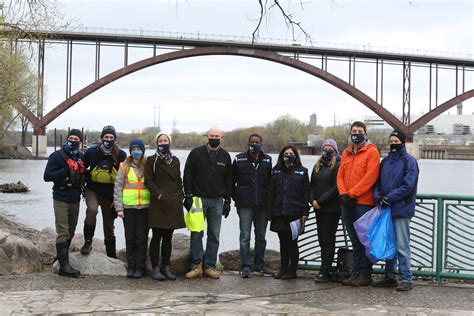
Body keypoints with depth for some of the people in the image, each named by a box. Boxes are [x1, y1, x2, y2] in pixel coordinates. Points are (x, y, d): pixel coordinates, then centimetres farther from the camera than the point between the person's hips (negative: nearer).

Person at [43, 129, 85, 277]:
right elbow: (47, 176, -14)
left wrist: (82, 171, 2)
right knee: (63, 232, -11)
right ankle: (64, 266, -14)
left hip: (75, 200, 6)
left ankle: (62, 257, 29)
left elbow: (85, 176, 25)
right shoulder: (57, 156, -5)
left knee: (70, 232, 14)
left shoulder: (81, 157, 12)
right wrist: (67, 171, -21)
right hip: (61, 199, -6)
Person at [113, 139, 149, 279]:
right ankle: (131, 267, 13)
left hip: (145, 207, 0)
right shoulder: (124, 167, 5)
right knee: (130, 238, 5)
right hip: (128, 207, 0)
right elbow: (117, 188, 4)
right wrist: (119, 208, -3)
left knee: (142, 238, 1)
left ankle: (140, 268, 8)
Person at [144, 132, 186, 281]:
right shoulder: (152, 160, 2)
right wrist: (158, 195, -13)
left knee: (168, 237, 8)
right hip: (158, 203, -4)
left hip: (173, 203, 4)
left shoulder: (175, 160, 15)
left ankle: (166, 267, 15)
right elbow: (148, 180, -4)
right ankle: (155, 269, 2)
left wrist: (179, 196, 6)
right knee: (157, 237, -3)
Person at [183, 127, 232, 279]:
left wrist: (227, 201, 7)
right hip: (198, 199, -2)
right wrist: (188, 196, -7)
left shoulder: (225, 156, 8)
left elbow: (228, 180, 12)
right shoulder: (196, 153, 0)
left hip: (217, 201, 3)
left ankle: (209, 266, 9)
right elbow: (187, 175, -1)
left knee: (214, 235, 4)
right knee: (196, 233, -5)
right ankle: (196, 265, 0)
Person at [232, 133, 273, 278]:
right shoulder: (239, 160, 0)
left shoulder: (267, 160, 5)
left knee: (261, 237, 11)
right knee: (245, 237, -4)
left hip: (262, 205, 3)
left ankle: (259, 265, 21)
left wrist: (268, 200, 6)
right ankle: (245, 267, 0)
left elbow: (271, 181, 12)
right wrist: (237, 197, 2)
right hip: (245, 206, -2)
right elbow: (231, 181, 6)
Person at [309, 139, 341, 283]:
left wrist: (321, 201, -15)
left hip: (332, 208, -7)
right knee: (322, 239, 7)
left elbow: (336, 186, -13)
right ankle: (326, 269, 13)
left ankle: (324, 272, -6)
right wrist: (312, 200, -4)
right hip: (319, 208, 7)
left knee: (328, 240, -6)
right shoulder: (318, 166, 16)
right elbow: (312, 185, 15)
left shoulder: (338, 165, -5)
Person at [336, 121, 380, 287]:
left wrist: (351, 194, -15)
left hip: (363, 203, -6)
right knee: (355, 241, 11)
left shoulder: (372, 152, -4)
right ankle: (357, 272, 17)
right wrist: (343, 193, -5)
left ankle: (365, 275, 2)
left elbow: (370, 177, -13)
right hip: (347, 203, 7)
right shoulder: (346, 153, 17)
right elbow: (340, 175, 13)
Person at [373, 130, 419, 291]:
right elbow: (378, 181, 15)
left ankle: (406, 279, 0)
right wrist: (378, 195, -6)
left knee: (402, 246, -6)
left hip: (401, 210, -7)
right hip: (386, 209, 7)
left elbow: (407, 186, -14)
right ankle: (390, 276, 22)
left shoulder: (409, 161, -6)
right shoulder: (385, 161, 14)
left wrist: (388, 198, -17)